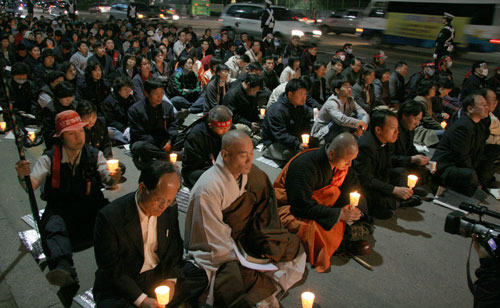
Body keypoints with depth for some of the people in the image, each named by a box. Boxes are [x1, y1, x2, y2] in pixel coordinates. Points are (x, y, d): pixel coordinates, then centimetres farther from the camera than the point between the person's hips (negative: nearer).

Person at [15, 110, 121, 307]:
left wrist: (114, 177, -28)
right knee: (55, 228, -35)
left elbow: (108, 178, -3)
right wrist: (23, 176, -30)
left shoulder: (95, 156, 8)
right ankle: (64, 270, -57)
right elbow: (32, 184, -6)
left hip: (91, 209, 1)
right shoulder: (49, 159, 5)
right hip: (60, 212, -1)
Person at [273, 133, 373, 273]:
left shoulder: (341, 162, -7)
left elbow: (353, 186, 6)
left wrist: (356, 208, -11)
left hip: (315, 202, 7)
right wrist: (338, 214, -29)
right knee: (314, 228, -37)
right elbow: (302, 206, -32)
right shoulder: (305, 167, -30)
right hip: (290, 208, -7)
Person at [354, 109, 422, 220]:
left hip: (377, 180, 9)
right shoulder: (365, 145, -29)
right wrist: (395, 190, -32)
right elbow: (366, 180, -32)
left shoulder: (384, 140, -3)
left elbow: (387, 169, 6)